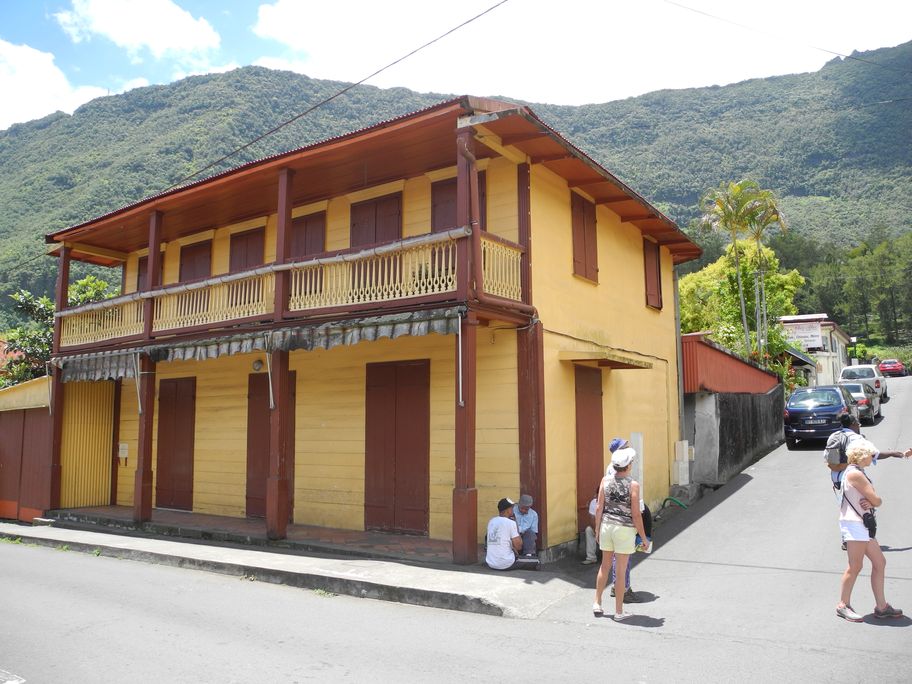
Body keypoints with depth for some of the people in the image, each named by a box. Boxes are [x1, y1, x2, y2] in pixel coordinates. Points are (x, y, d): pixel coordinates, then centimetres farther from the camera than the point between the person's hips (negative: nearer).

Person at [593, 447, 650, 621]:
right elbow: (636, 515, -12)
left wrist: (598, 529, 12)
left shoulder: (606, 480, -2)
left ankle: (597, 603, 24)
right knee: (621, 571, 6)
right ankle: (619, 611, 15)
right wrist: (644, 538, -1)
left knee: (605, 566, 19)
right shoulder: (633, 485, -13)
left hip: (606, 526, 4)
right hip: (625, 529, -4)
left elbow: (599, 508, -1)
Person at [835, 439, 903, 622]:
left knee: (879, 563, 13)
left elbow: (875, 500, 12)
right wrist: (873, 502, 4)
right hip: (854, 524, -10)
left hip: (863, 524, 10)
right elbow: (877, 500, -17)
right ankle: (843, 605, 6)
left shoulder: (858, 472, 17)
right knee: (855, 567, -4)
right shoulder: (854, 473, -16)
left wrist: (870, 503, -10)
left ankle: (881, 606, 21)